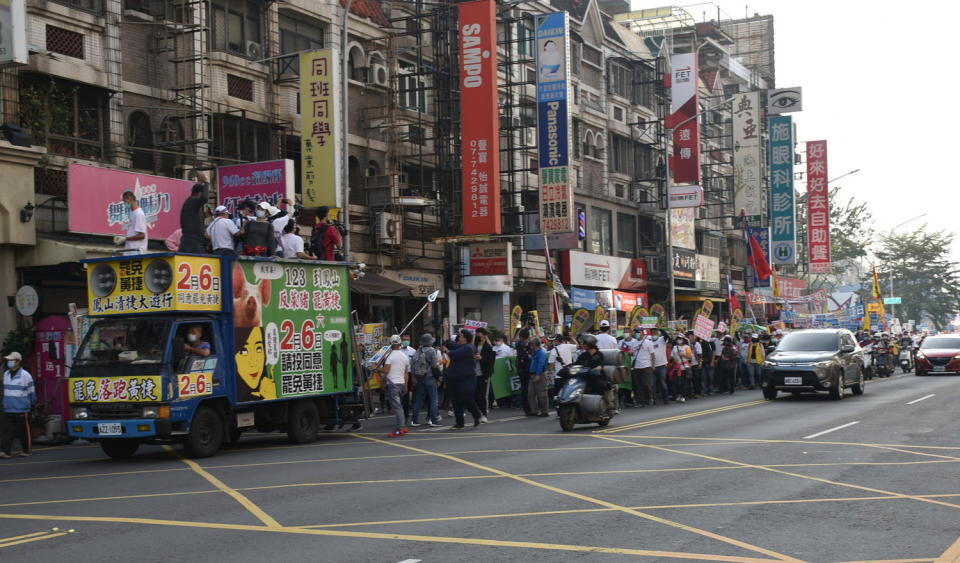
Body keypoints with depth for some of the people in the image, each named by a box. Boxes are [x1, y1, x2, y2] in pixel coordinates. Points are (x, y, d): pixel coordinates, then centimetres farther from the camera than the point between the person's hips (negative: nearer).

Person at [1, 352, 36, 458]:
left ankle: (26, 450, 15)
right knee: (7, 430, -2)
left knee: (24, 431, 4)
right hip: (8, 410, 5)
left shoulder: (25, 375, -9)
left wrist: (32, 404, 6)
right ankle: (5, 451, -6)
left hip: (21, 409, -5)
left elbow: (31, 392, -1)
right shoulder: (6, 374, 9)